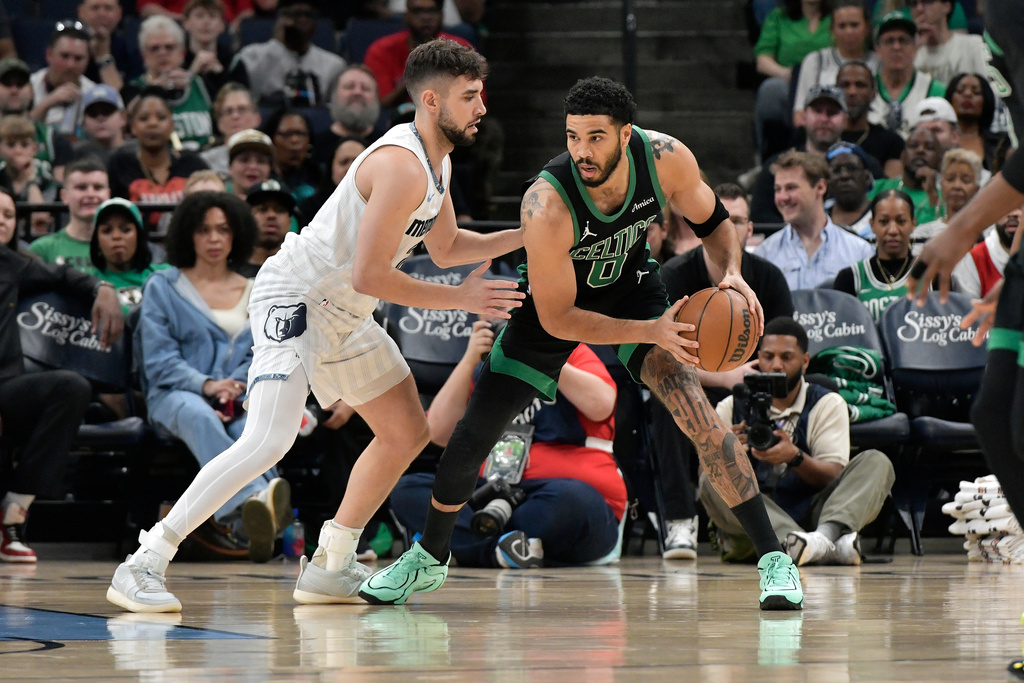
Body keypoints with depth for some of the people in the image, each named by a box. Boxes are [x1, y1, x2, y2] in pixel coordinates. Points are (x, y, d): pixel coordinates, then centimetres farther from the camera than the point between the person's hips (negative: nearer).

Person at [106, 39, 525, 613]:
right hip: (296, 299, -10)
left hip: (344, 313, 10)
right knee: (271, 440, -25)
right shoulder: (402, 166, -24)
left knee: (408, 432, 13)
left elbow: (446, 247, 25)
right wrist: (461, 298, -20)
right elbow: (369, 275, -27)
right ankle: (145, 564, -23)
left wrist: (524, 236, 13)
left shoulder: (439, 163, 8)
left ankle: (331, 567, 20)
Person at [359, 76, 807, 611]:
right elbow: (557, 320, -31)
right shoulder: (547, 205, -38)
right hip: (555, 300, -1)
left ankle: (772, 556, -14)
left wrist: (731, 273, -26)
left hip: (630, 285, 1)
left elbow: (712, 221, -6)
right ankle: (429, 557, 26)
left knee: (692, 404, -20)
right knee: (476, 429, 0)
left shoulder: (666, 159, -28)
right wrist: (652, 332, -40)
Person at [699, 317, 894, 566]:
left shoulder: (827, 404, 8)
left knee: (876, 463, -16)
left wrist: (795, 458, -26)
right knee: (712, 481, -28)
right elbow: (707, 471, -2)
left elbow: (833, 477, -5)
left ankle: (828, 533, -49)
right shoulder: (733, 407, 10)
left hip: (810, 515, 0)